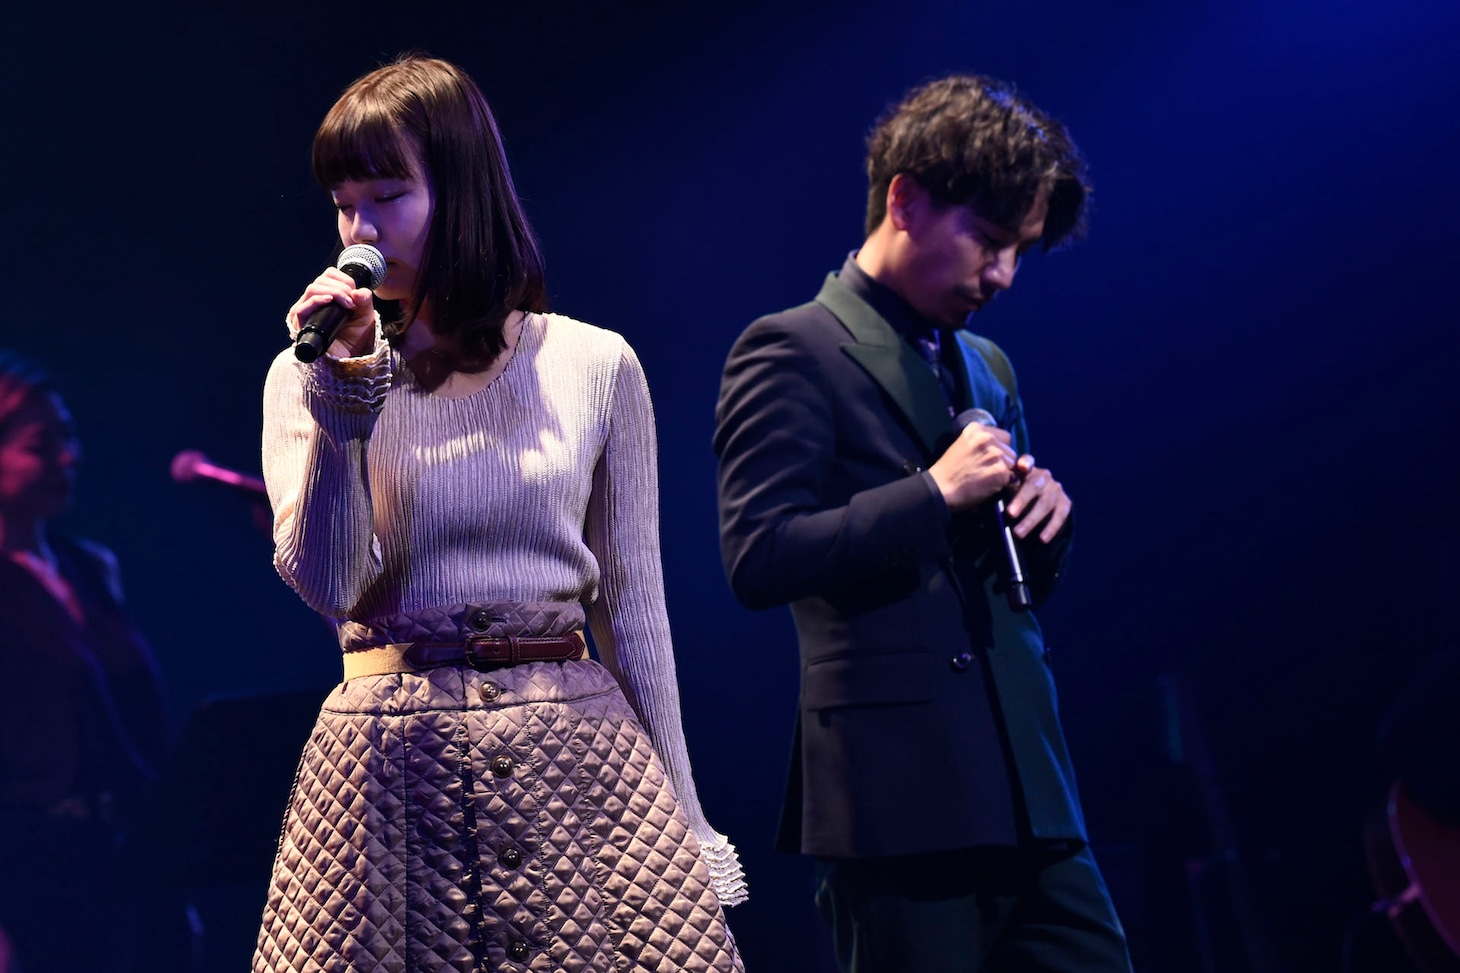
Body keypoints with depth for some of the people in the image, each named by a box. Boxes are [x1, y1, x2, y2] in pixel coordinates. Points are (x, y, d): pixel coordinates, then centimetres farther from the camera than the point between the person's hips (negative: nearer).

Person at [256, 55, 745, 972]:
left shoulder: (595, 365, 3)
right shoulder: (307, 376, 3)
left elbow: (633, 603, 7)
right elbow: (327, 584, -8)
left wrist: (680, 818, 7)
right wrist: (342, 393, -15)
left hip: (576, 753, 0)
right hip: (394, 756, 0)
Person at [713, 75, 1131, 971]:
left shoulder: (987, 367, 20)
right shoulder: (792, 353, -4)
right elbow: (759, 559, -15)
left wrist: (1044, 516, 4)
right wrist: (934, 493, -15)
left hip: (1025, 789, 7)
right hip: (897, 797, -7)